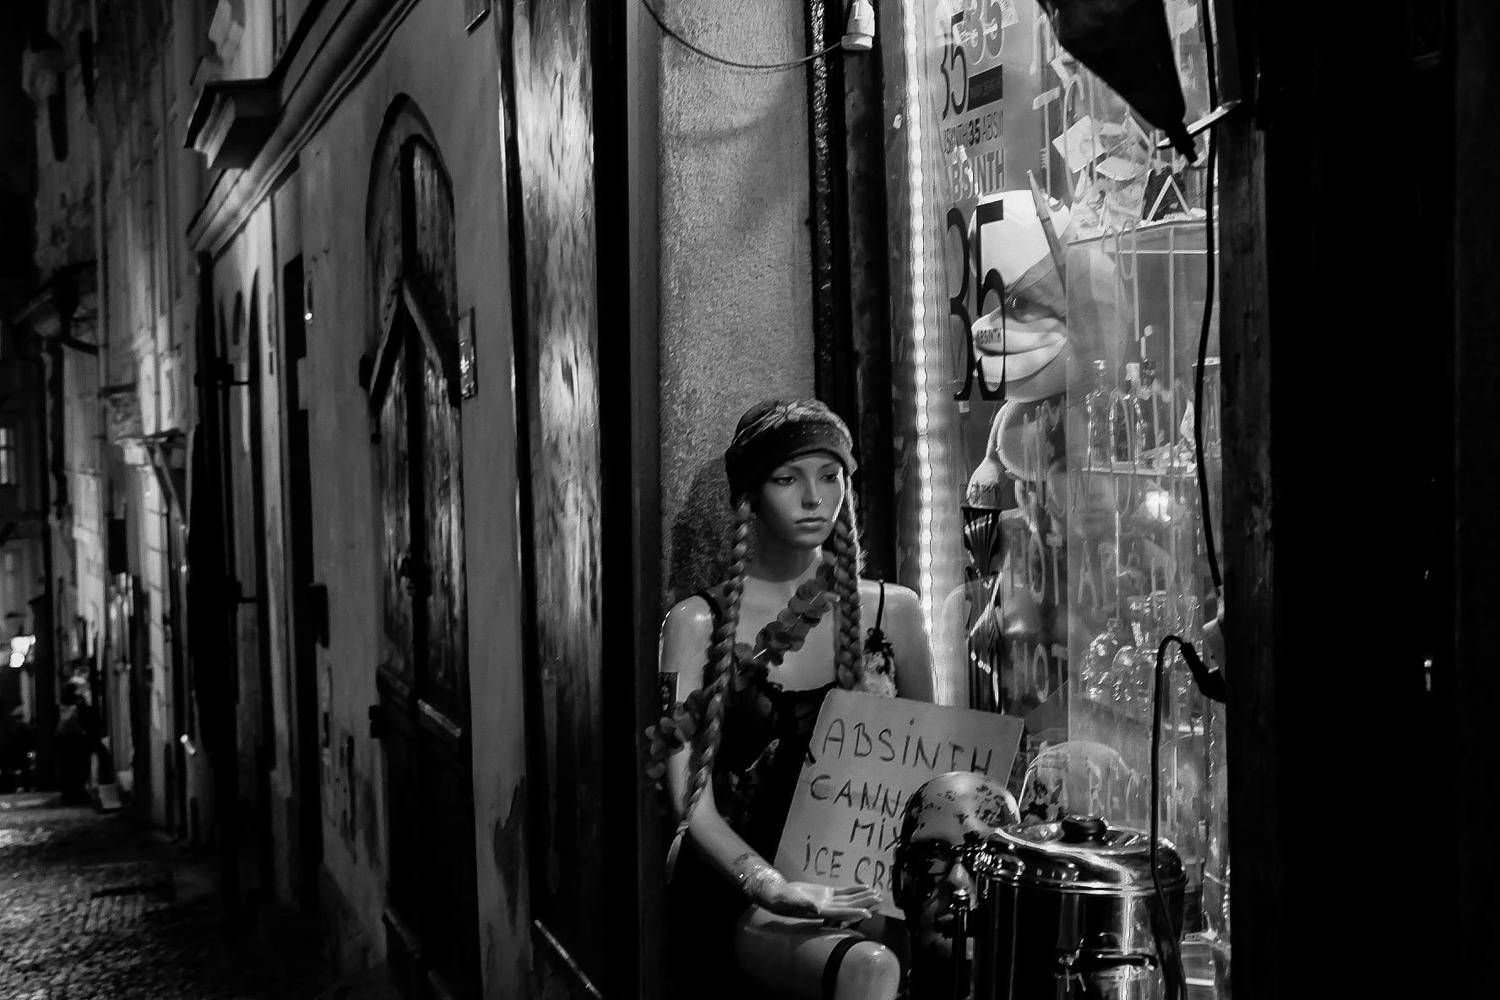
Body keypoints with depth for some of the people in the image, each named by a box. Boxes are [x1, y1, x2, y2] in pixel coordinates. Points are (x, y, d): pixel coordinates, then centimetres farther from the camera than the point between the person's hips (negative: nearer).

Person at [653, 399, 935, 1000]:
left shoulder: (892, 612, 10)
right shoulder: (700, 624, 0)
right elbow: (694, 806, -7)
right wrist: (775, 889, -24)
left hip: (860, 891, 4)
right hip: (742, 899, -4)